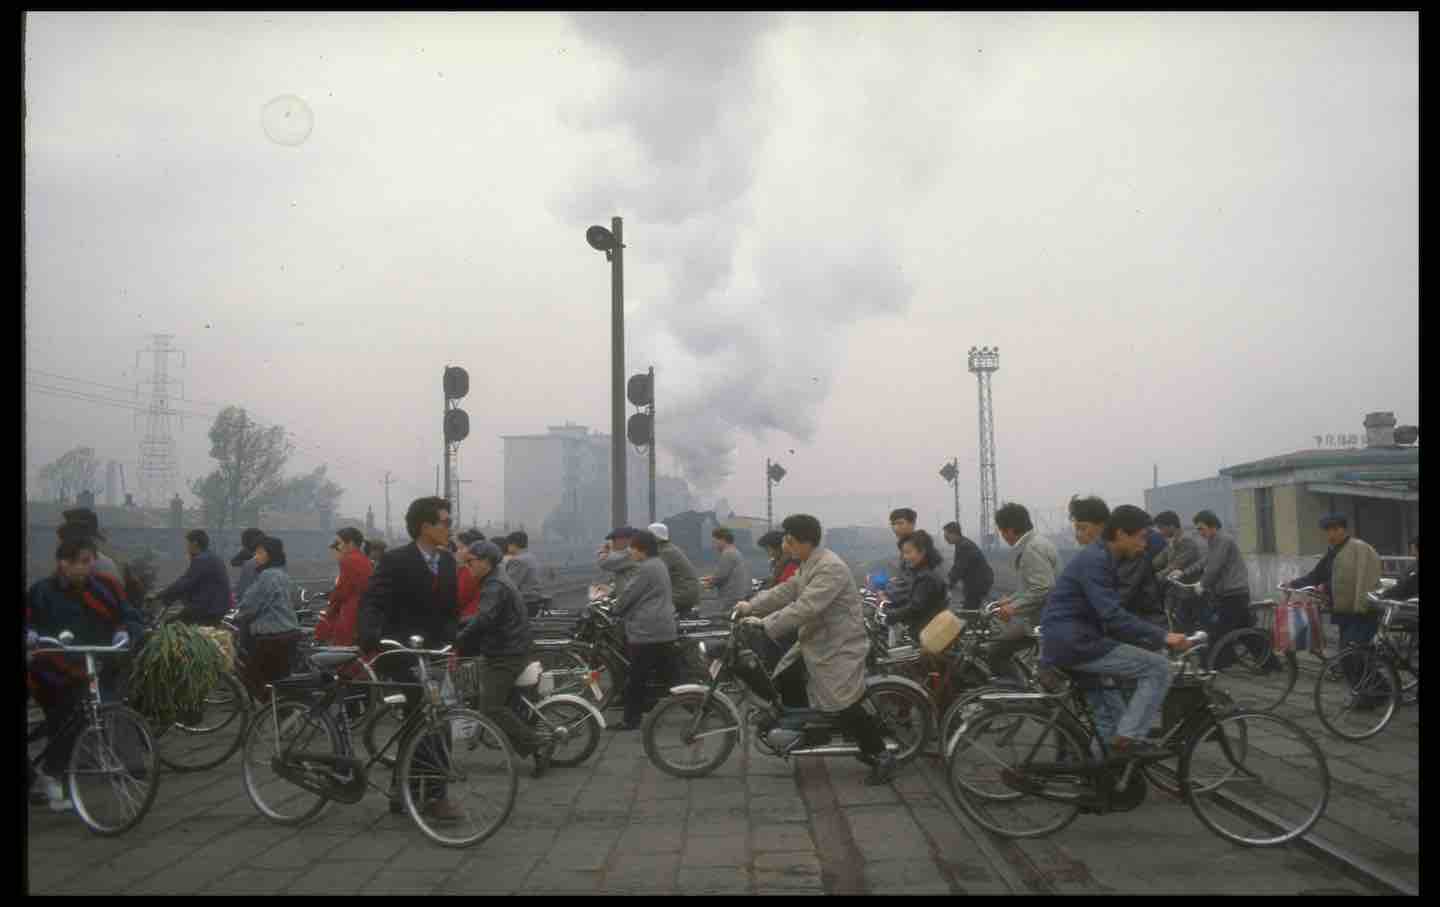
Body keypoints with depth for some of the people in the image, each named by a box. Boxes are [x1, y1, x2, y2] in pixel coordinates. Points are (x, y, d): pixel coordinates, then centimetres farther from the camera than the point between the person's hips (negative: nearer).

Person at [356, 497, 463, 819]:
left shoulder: (447, 561, 8)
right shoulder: (396, 560, -12)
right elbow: (372, 603, -19)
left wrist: (452, 643, 1)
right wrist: (369, 641, -35)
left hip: (432, 653, 7)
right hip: (402, 652, -7)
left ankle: (401, 792, 23)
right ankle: (436, 794, -10)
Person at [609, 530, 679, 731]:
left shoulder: (645, 568, -14)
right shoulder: (659, 564, 17)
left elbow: (628, 595, -11)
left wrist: (615, 611, 6)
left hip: (646, 631, -9)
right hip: (665, 629, 9)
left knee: (636, 677, -2)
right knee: (666, 674, 12)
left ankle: (632, 719, 3)